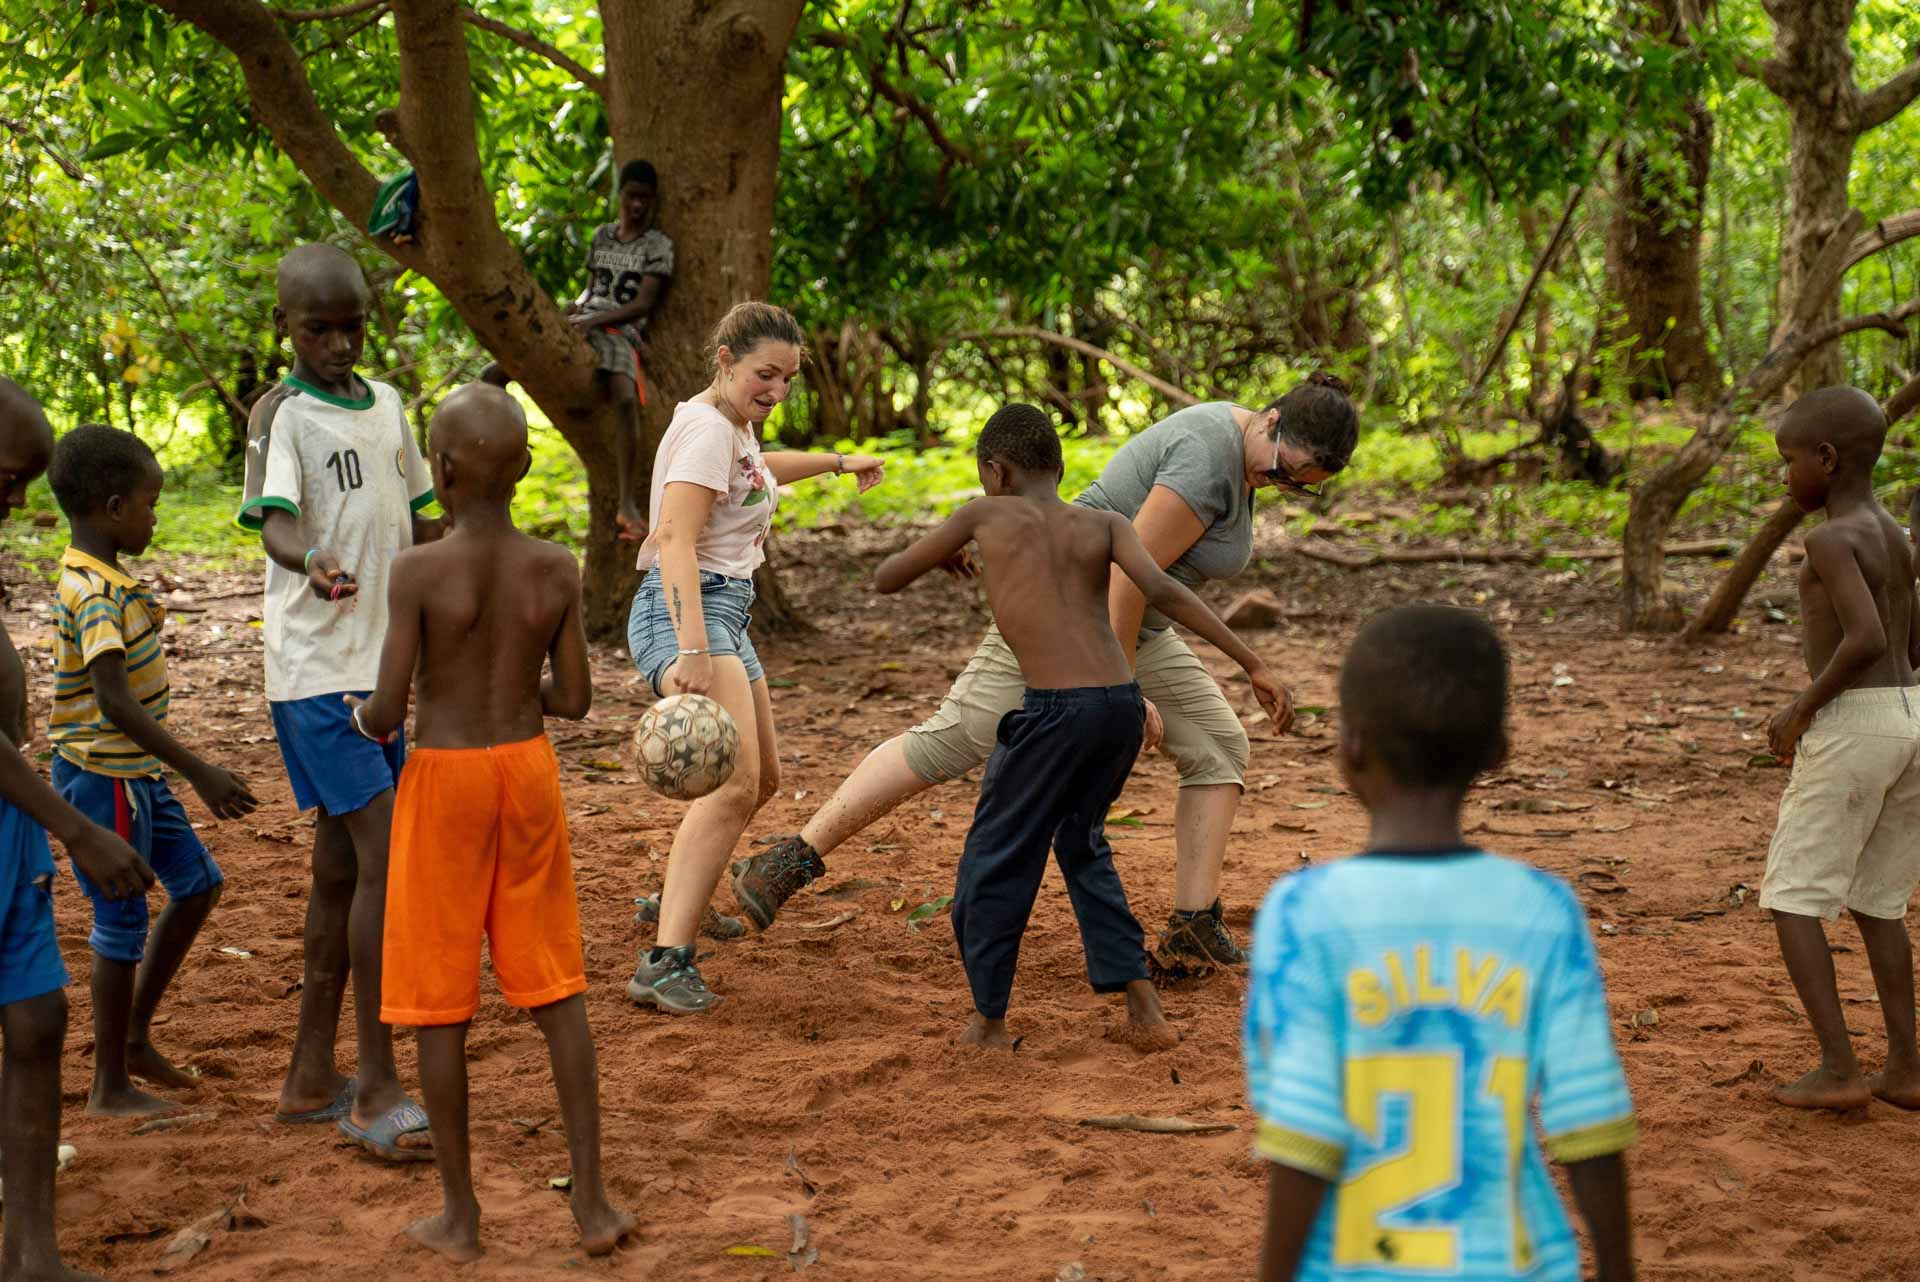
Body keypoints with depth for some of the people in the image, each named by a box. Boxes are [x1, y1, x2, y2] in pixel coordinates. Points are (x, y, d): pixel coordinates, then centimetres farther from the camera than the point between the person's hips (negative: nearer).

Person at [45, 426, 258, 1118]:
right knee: (123, 919, 0)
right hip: (102, 776, -10)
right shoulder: (93, 594, -23)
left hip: (136, 773, 10)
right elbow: (116, 703, -30)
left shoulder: (108, 582, 8)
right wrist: (200, 773, -30)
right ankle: (109, 1086, 12)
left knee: (198, 881, 16)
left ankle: (134, 1035, 25)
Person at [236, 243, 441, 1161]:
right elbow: (274, 523, -25)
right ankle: (376, 1091, -9)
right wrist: (314, 562, -45)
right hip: (315, 671, -7)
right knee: (387, 856, -14)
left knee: (343, 866, 11)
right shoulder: (282, 413, -9)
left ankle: (311, 1078, 20)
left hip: (379, 665, 8)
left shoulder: (386, 406, 13)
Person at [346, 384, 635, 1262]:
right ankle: (590, 1198, 8)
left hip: (443, 785, -3)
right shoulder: (557, 572, -5)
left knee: (439, 998, 7)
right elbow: (575, 700, 1)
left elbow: (387, 714, -14)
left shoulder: (418, 573, -16)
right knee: (555, 987, 11)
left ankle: (460, 1214, 12)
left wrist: (362, 717, 9)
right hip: (529, 776, 3)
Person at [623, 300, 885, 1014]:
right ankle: (664, 964, -31)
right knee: (735, 782, -25)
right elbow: (676, 540, -27)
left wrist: (837, 463, 51)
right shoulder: (706, 428, -16)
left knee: (761, 780, 21)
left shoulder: (735, 425, 15)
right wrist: (692, 649, -38)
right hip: (684, 611, -11)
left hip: (725, 613, 11)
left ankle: (678, 901, 39)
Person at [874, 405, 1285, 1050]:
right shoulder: (1105, 525, 15)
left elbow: (885, 579, 20)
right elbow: (1163, 590, -4)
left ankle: (989, 1022, 23)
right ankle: (1143, 1008, 19)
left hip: (1054, 710, -5)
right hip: (1123, 706, 5)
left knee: (997, 861, 14)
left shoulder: (984, 515, 10)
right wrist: (1253, 664, -7)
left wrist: (941, 555, 42)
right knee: (1082, 845, 26)